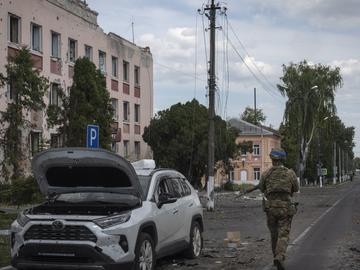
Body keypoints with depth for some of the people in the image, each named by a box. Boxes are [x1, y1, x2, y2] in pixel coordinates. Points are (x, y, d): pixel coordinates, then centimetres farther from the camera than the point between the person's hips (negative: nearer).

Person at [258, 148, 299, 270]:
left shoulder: (266, 174, -3)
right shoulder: (290, 173, -4)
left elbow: (261, 188, 16)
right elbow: (296, 189, 13)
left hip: (270, 208, 2)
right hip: (285, 208, -2)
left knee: (274, 234, 20)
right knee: (283, 236, -3)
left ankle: (277, 257, 30)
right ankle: (279, 258, -25)